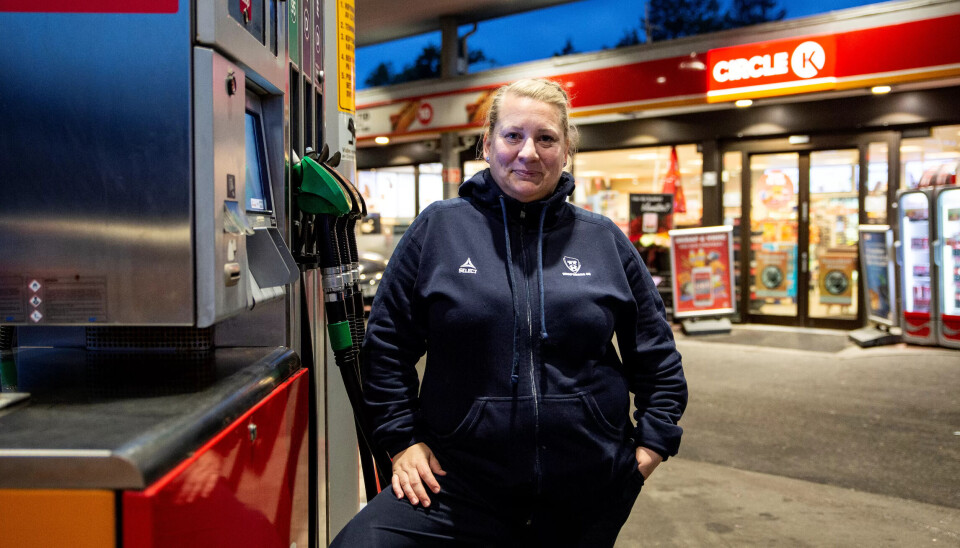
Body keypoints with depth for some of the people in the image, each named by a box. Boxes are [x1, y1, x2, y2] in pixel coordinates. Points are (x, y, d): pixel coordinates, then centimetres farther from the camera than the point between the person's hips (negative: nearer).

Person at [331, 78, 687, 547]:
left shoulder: (605, 241, 6)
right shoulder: (437, 228, -1)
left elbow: (655, 350, 14)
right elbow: (386, 343, 4)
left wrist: (655, 438, 8)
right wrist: (402, 440, 0)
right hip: (457, 485, -1)